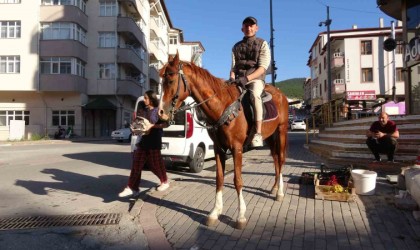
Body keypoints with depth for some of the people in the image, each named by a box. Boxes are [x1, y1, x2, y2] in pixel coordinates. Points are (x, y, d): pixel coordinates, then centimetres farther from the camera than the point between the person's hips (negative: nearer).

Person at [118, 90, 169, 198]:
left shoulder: (158, 110, -8)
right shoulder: (144, 110, 13)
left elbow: (165, 124, -14)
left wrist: (152, 125, -23)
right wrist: (135, 127, 4)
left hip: (154, 141, -7)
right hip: (143, 140, 7)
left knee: (156, 163, 6)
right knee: (136, 163, 1)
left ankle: (165, 182, 29)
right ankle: (132, 188, 4)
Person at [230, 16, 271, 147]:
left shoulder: (262, 44, 7)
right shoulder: (236, 47, 19)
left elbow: (263, 67, -5)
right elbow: (233, 67, 14)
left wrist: (246, 78, -20)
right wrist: (232, 78, -9)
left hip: (256, 79, -5)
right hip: (239, 81, 5)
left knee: (254, 94, -37)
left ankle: (258, 133, -38)